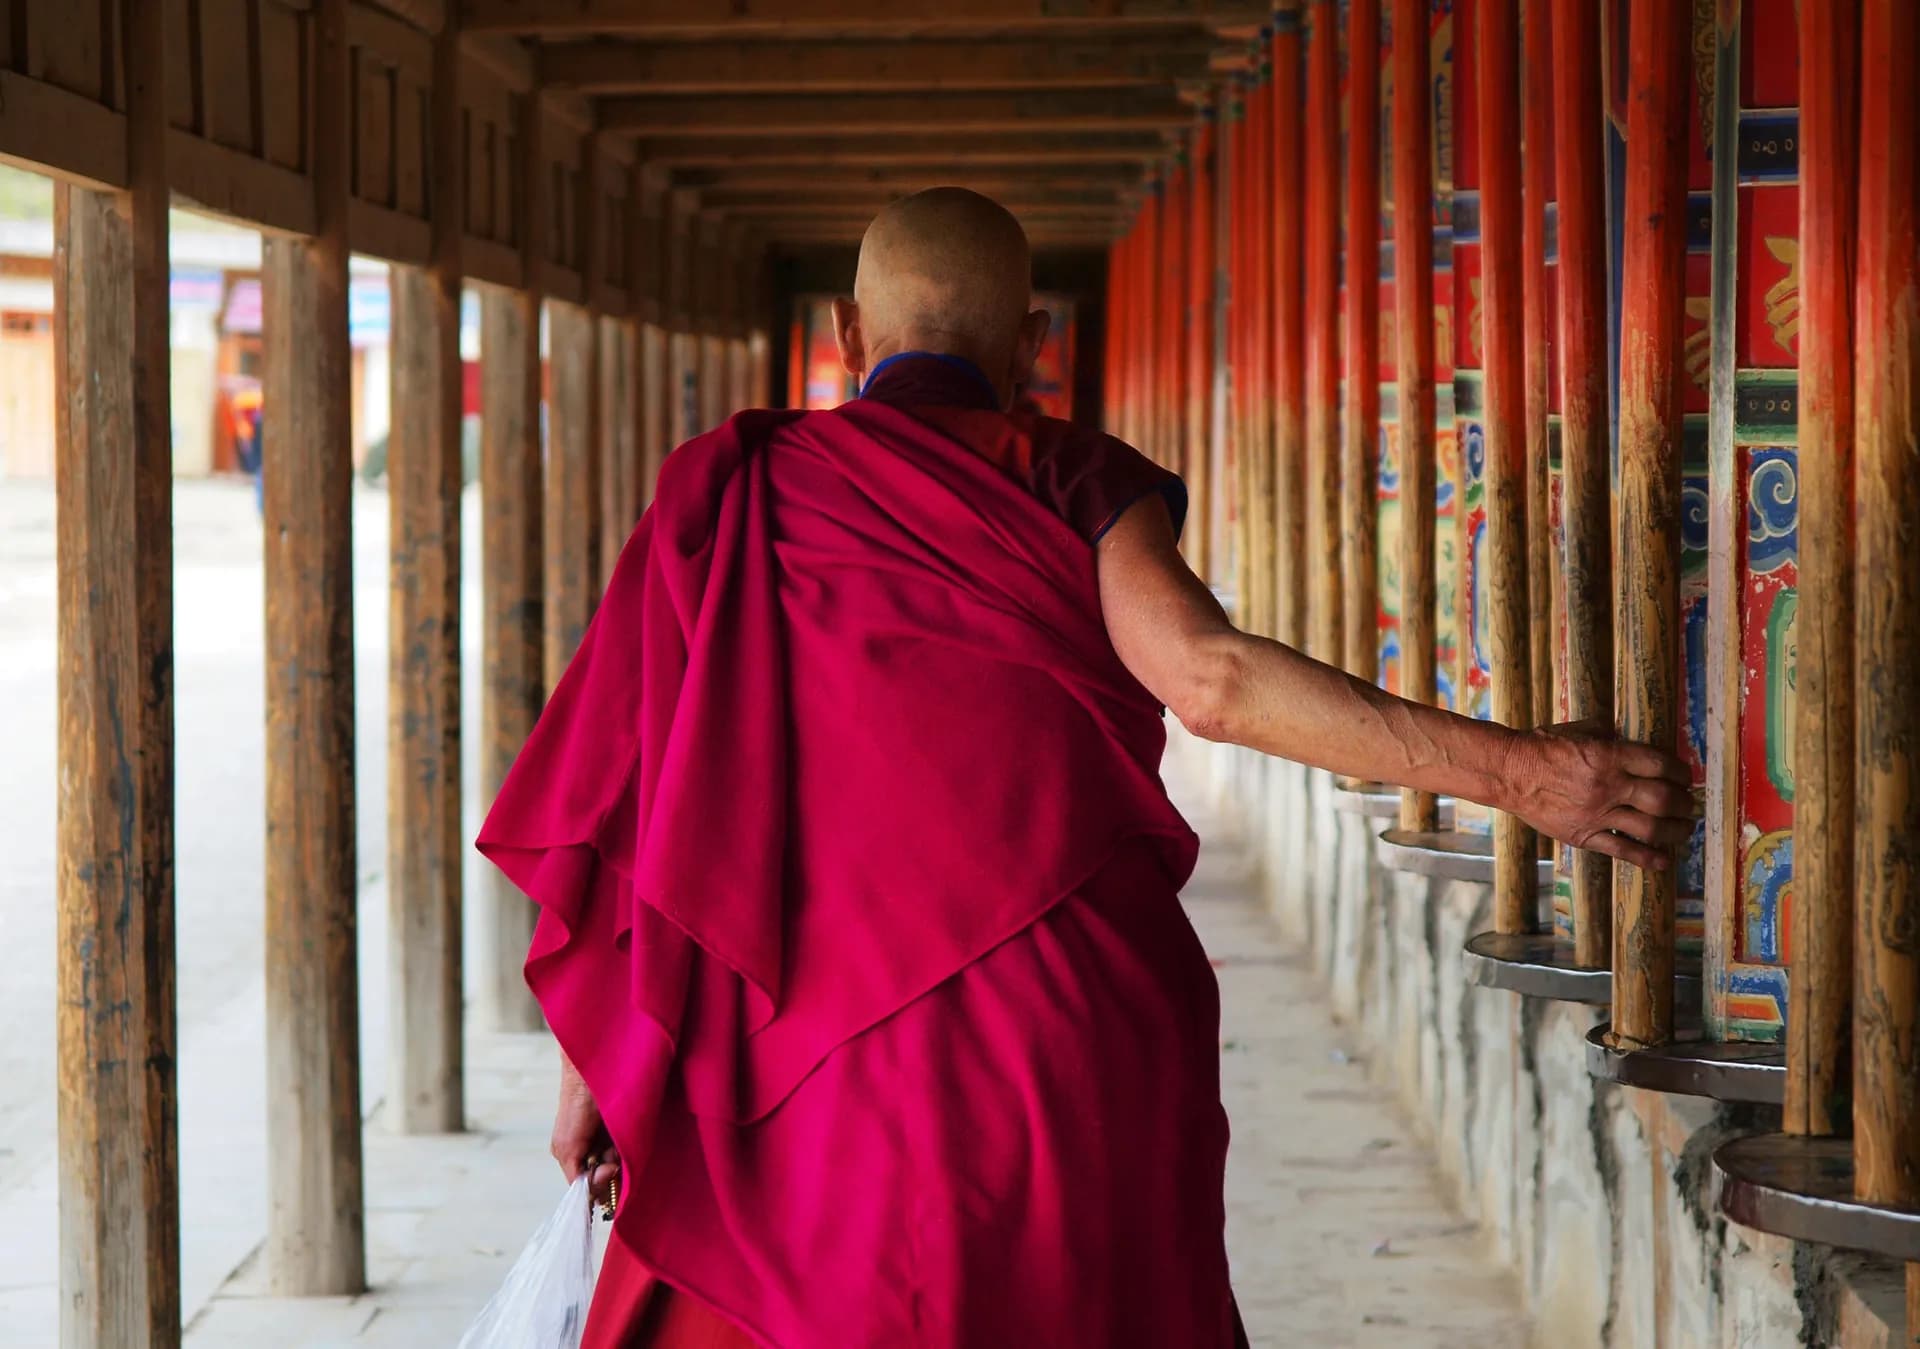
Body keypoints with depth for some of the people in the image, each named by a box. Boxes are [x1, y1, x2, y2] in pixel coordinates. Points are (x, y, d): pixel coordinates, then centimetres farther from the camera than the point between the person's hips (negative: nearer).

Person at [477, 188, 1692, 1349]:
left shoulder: (734, 494, 8)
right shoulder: (1072, 480, 3)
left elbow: (630, 773, 3)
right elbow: (1207, 676, -15)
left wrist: (598, 1054, 8)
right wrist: (1515, 772, -16)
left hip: (840, 1059, 0)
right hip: (1085, 1031, 0)